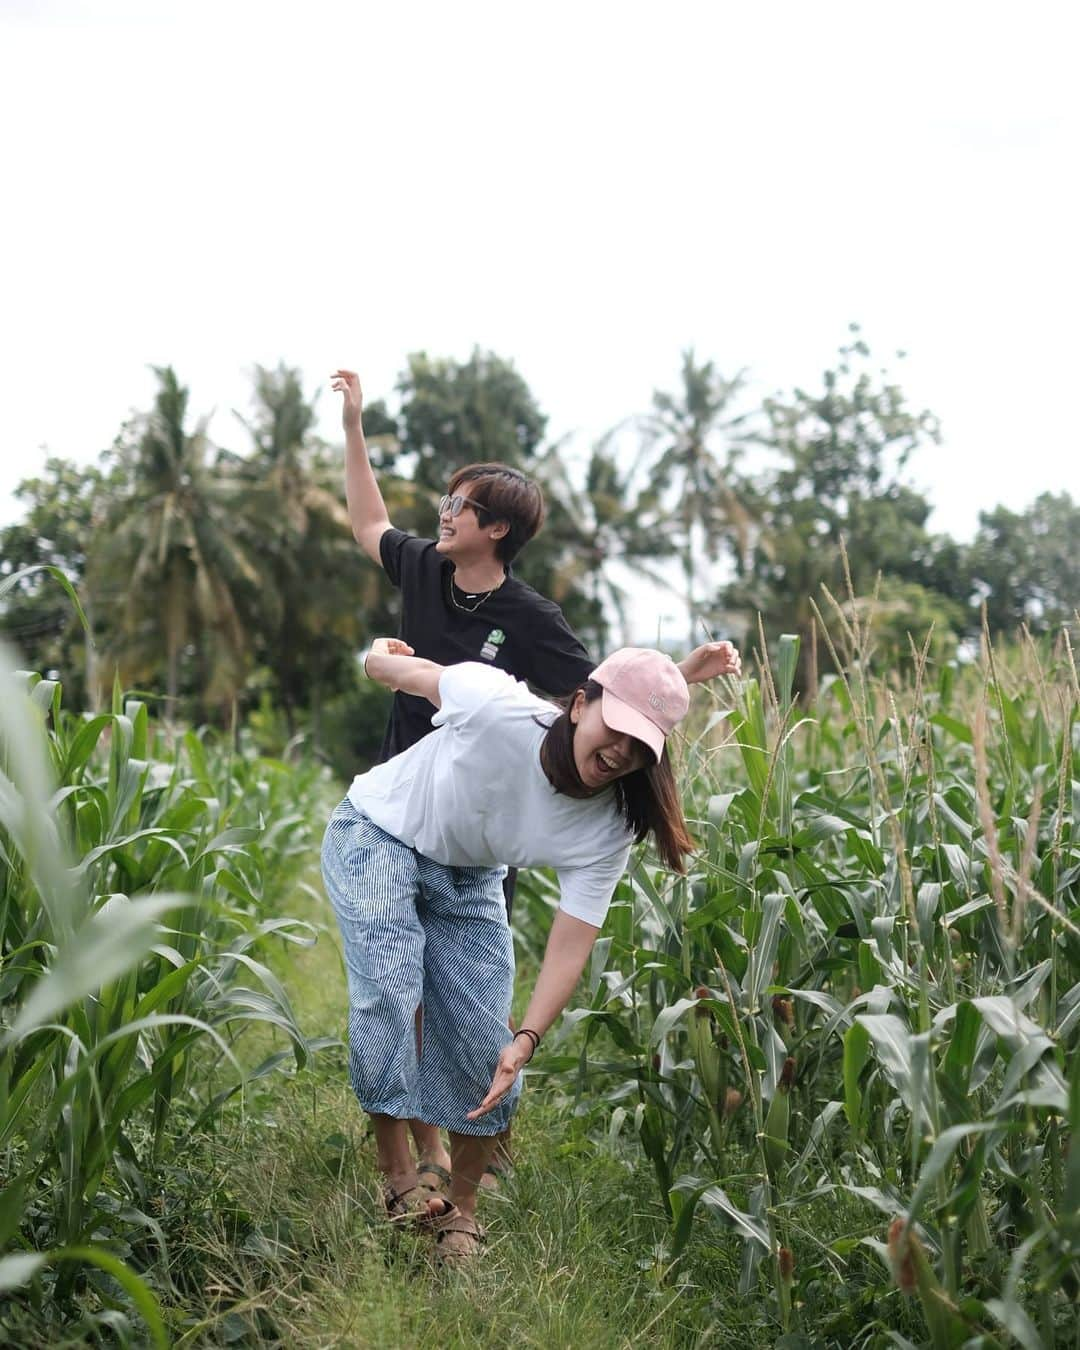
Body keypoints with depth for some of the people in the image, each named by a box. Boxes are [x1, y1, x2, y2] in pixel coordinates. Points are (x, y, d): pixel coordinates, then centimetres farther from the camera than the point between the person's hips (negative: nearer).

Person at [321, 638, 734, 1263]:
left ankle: (461, 1210, 16)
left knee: (484, 1047, -4)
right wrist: (381, 655, 7)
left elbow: (572, 946, -23)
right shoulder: (496, 706, -36)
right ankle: (400, 1182, -13)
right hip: (378, 835, -3)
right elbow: (412, 671, -15)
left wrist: (527, 1039, -35)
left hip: (468, 880, 3)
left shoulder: (609, 829, -24)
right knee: (388, 992, -25)